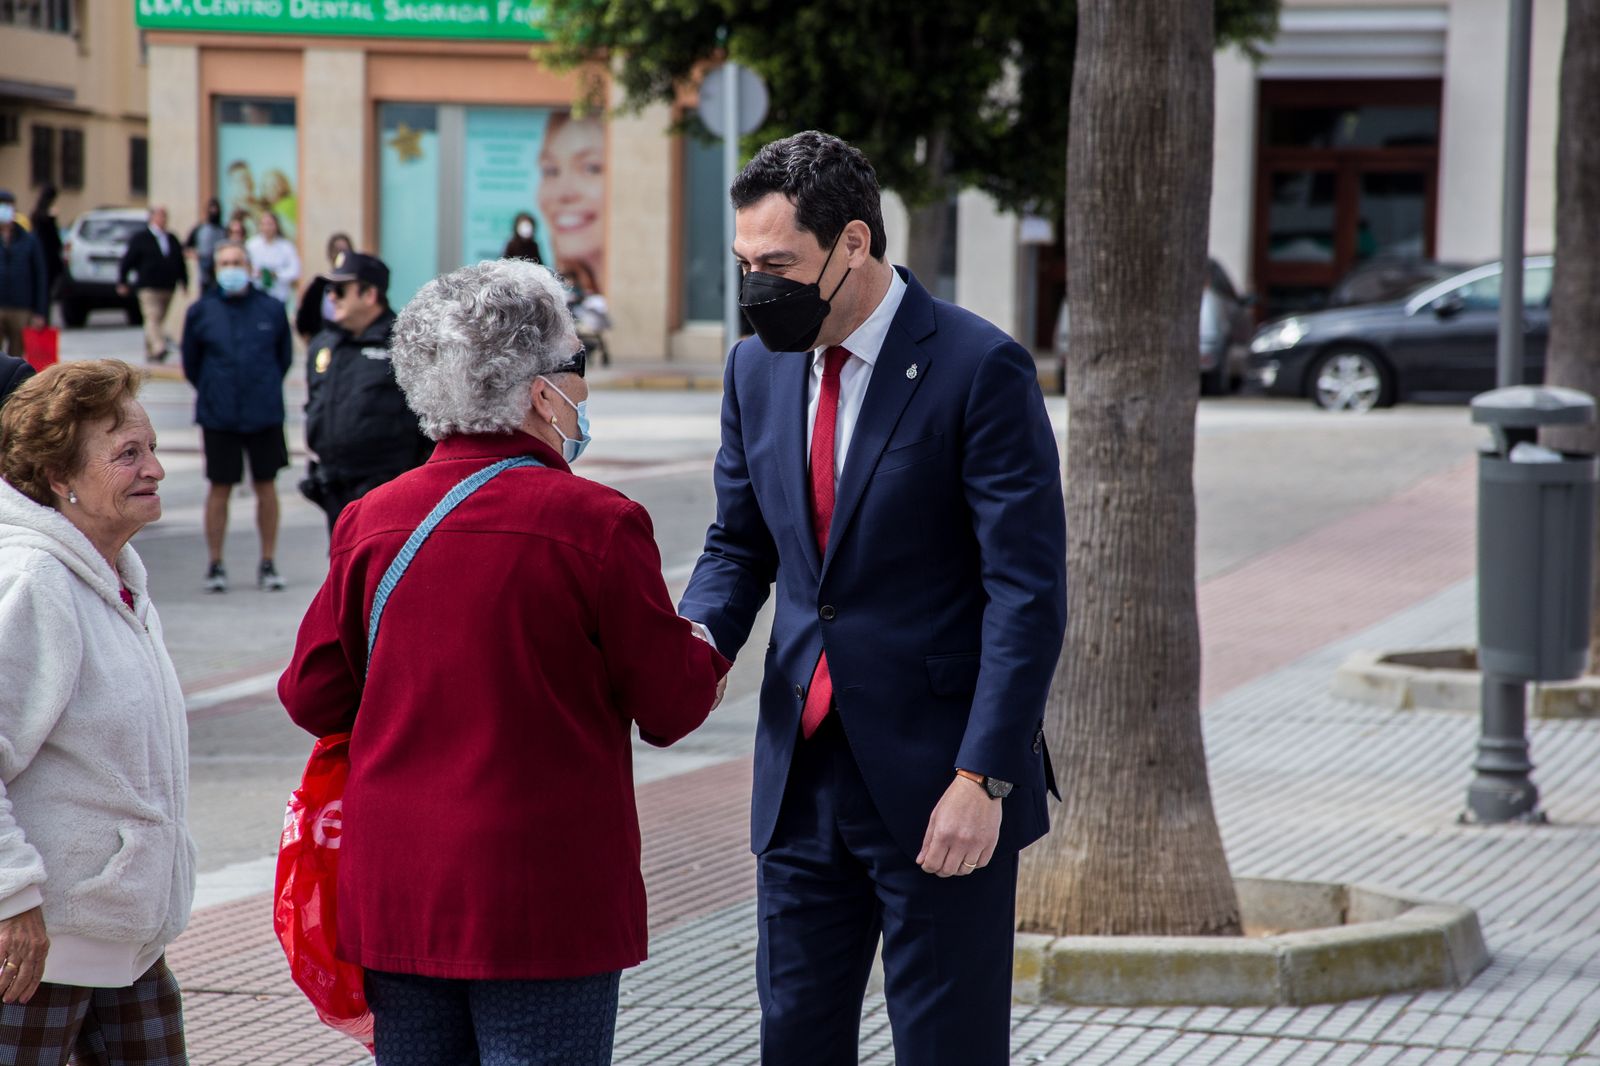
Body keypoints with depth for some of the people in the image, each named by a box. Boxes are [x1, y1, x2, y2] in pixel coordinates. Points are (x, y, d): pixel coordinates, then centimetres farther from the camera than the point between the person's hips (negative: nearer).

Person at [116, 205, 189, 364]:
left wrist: (183, 281, 12)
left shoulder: (172, 240, 14)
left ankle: (150, 352, 20)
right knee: (153, 318, -17)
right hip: (149, 287, -5)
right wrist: (122, 282, -2)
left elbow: (180, 262, 18)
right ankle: (158, 348, -29)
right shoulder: (140, 238, 0)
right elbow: (127, 260, 0)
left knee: (159, 320, 10)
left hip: (167, 288, 5)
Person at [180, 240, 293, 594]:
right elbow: (191, 363, 10)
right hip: (218, 416, -1)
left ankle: (268, 563, 17)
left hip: (265, 415, 1)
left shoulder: (271, 309, -2)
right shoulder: (201, 311, -2)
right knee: (220, 488, 4)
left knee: (266, 486, 6)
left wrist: (266, 389, 11)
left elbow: (284, 356, 12)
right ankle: (216, 565, 14)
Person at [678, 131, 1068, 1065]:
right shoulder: (758, 368, 8)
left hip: (939, 780, -6)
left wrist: (983, 778, -19)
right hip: (805, 776, 6)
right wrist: (699, 636, -6)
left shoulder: (980, 368, -12)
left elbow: (1028, 593, -14)